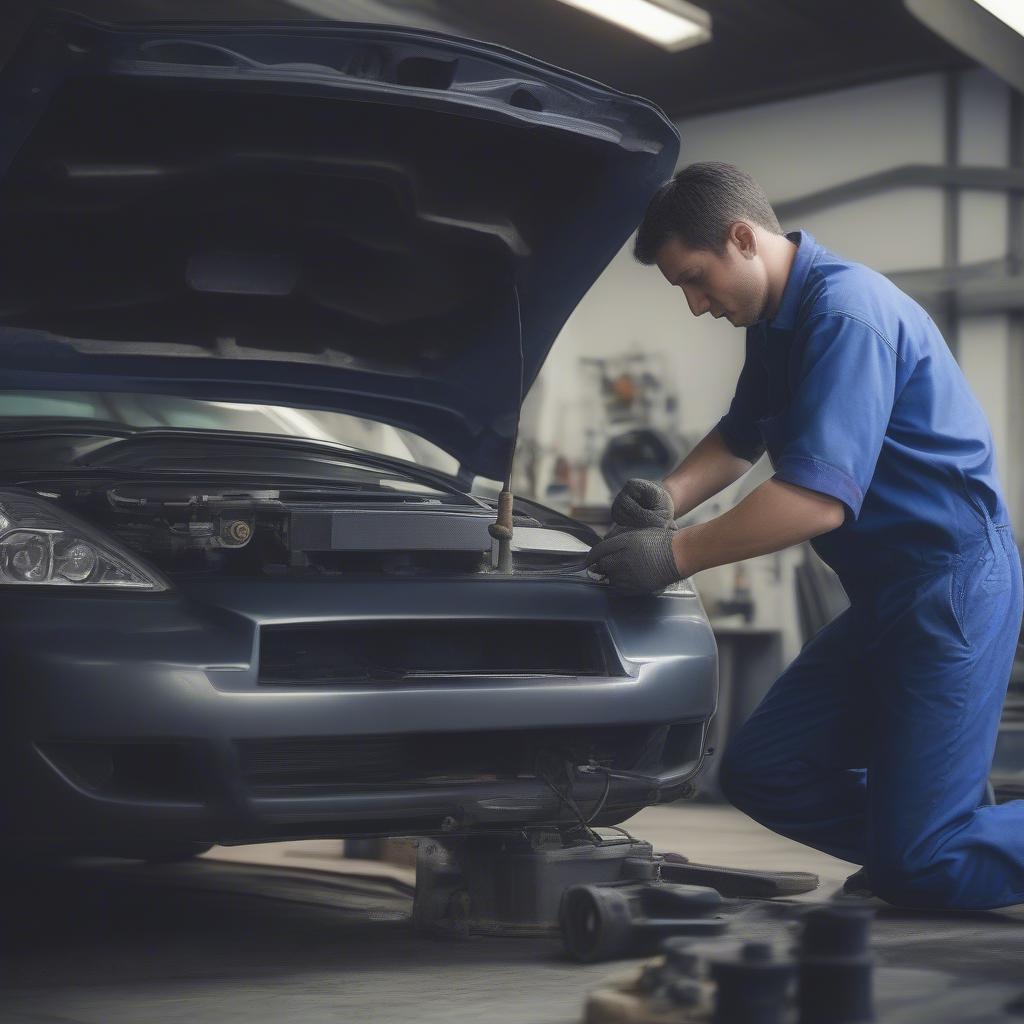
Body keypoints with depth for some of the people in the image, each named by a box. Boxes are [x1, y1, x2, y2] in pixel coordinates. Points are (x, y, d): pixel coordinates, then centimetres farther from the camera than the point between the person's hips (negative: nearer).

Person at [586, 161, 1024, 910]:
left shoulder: (847, 312, -21)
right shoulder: (777, 322, 12)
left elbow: (819, 499, -28)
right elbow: (741, 439, 26)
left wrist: (675, 555, -21)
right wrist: (669, 497, 5)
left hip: (951, 585, -10)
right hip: (884, 596, 10)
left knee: (919, 865, -12)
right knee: (759, 774, 8)